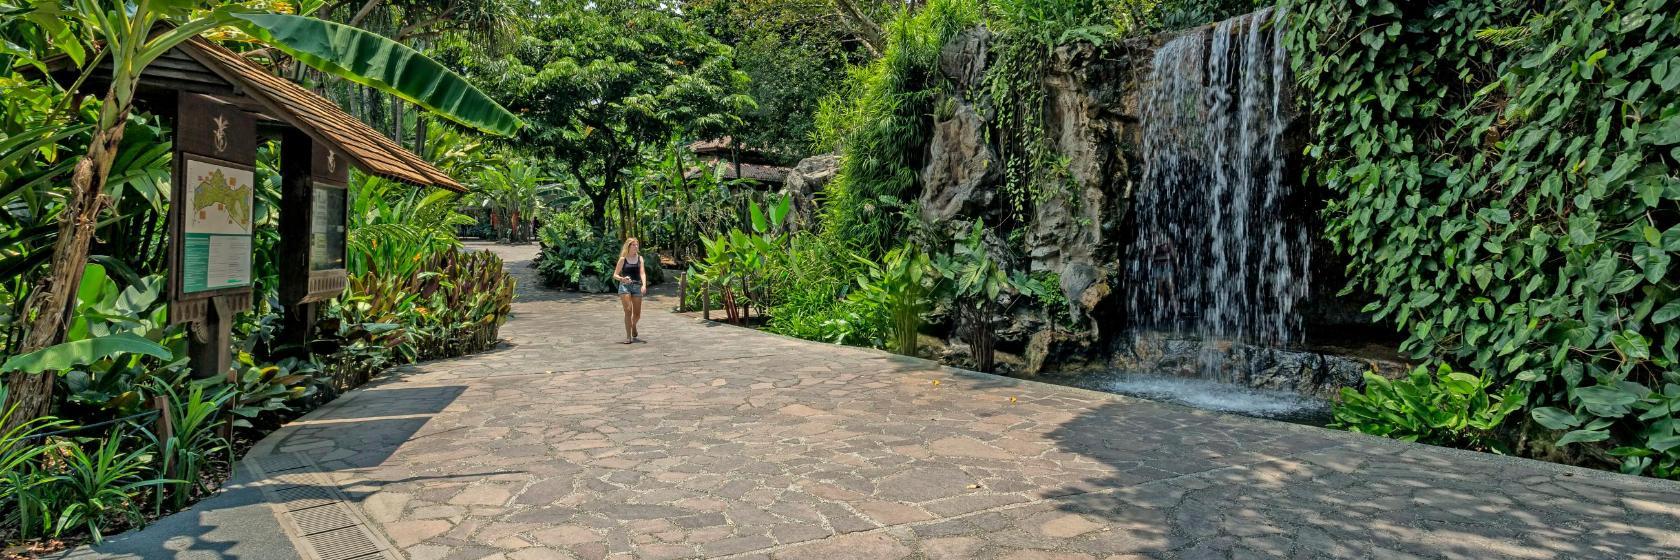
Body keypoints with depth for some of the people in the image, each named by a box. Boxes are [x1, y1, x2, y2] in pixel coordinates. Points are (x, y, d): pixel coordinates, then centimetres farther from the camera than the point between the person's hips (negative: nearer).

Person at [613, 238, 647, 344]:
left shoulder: (639, 258, 8)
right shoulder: (623, 259, 2)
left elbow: (642, 273, -2)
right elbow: (615, 275, 3)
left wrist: (644, 284, -20)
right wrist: (622, 279, -18)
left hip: (637, 286, 3)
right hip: (625, 286, -3)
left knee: (637, 314, 6)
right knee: (628, 310, -13)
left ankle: (633, 327, 39)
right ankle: (628, 336, -6)